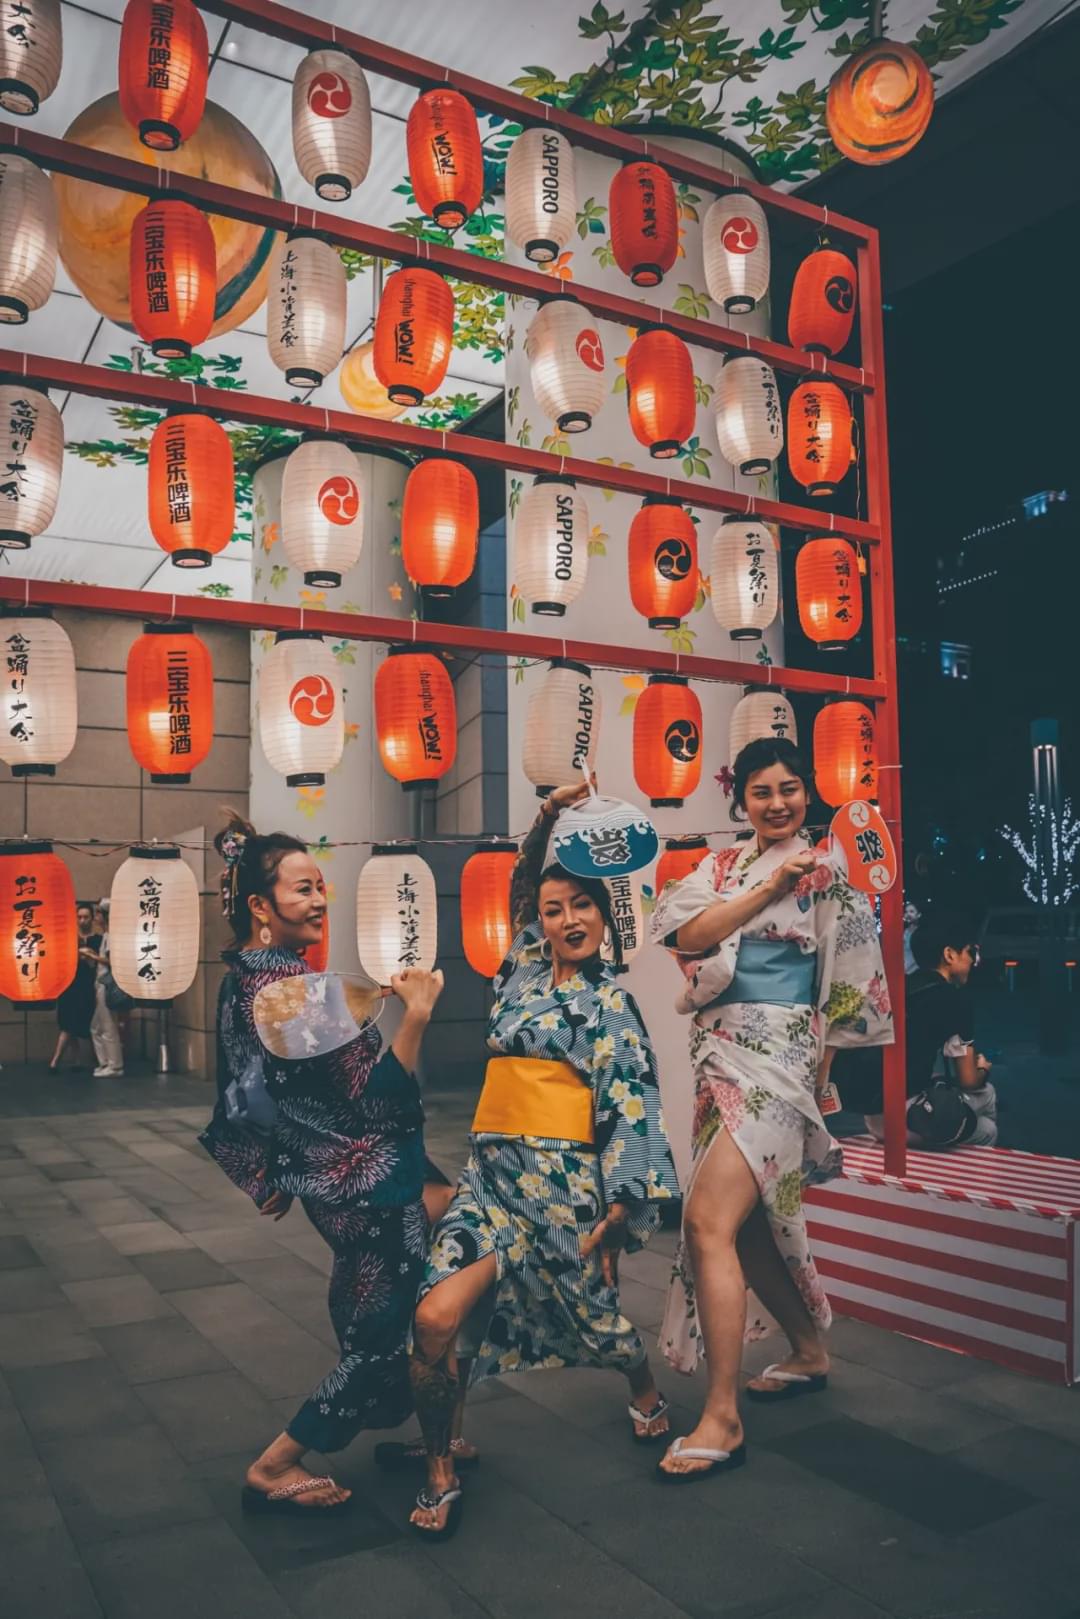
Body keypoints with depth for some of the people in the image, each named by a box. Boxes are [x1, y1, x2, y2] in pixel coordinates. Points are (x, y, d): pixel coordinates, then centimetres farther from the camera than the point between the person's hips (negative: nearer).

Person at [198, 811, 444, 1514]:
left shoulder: (246, 978, 4)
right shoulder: (291, 989, -25)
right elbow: (371, 1099, -25)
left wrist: (277, 1174, 22)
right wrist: (416, 1016, -31)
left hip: (333, 1176, 10)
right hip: (369, 1185, -10)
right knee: (379, 1333, 5)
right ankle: (274, 1468, 16)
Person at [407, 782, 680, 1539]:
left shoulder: (608, 1000, -2)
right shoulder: (527, 968, 12)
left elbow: (631, 1107, -6)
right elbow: (523, 885, 25)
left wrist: (618, 1211, -11)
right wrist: (548, 816, 12)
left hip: (562, 1178, -4)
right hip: (493, 1171, 4)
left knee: (592, 1314, 16)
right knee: (435, 1318, -15)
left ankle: (648, 1395, 51)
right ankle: (440, 1472, 8)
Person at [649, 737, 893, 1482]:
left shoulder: (826, 871, -1)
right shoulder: (723, 866, 12)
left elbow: (846, 988, 0)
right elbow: (686, 935, -6)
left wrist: (821, 1075, 0)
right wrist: (770, 887, -15)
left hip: (776, 1054, -6)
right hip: (718, 1052, 6)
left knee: (709, 1220, -16)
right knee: (746, 1222, 15)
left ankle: (722, 1420, -7)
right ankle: (810, 1352, 39)